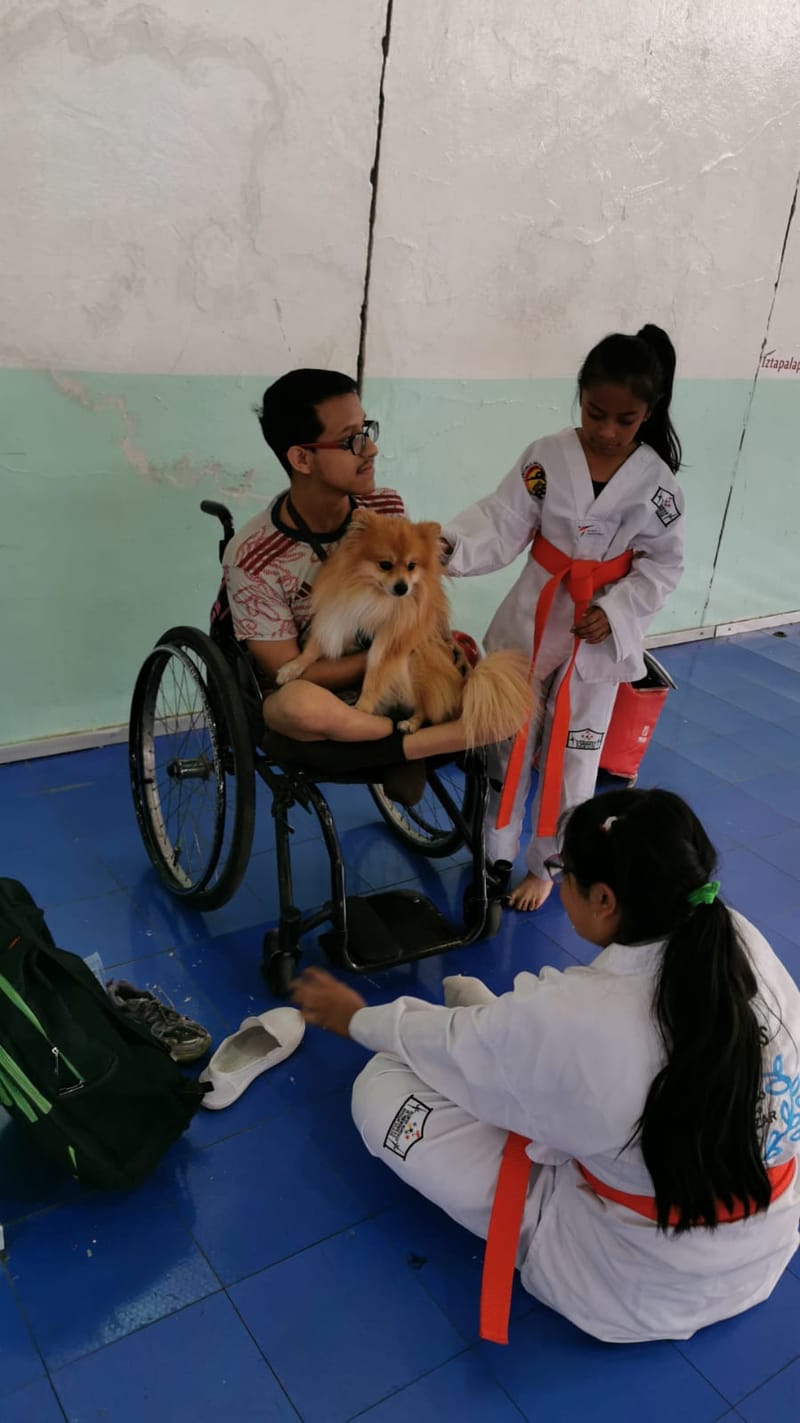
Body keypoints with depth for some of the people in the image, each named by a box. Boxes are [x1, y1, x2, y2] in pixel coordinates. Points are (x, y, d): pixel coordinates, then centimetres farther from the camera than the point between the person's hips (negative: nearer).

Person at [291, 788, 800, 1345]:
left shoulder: (569, 1018, -32)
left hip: (638, 1289, -5)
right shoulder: (746, 943, -18)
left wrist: (355, 1018, 10)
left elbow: (447, 1043, -11)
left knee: (380, 1088, -2)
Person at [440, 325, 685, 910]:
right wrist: (450, 544, -32)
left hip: (599, 634, -1)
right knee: (507, 741, 12)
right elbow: (504, 524, -14)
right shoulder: (546, 456, -10)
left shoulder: (657, 482, -10)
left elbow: (663, 565, -3)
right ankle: (495, 852, 33)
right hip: (532, 620, 1)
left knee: (572, 754, 10)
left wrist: (615, 612, -17)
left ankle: (547, 866, 30)